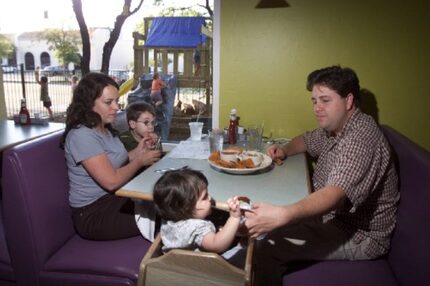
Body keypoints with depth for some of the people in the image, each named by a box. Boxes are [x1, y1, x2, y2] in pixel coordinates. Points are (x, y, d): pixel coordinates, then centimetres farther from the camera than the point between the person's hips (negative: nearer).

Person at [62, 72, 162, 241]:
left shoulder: (106, 129, 9)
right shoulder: (82, 135, -21)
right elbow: (112, 181, -25)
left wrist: (137, 152, -5)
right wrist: (140, 161, -12)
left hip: (116, 199, 8)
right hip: (94, 214, -8)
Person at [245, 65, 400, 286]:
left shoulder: (361, 138, -26)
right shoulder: (334, 128, 5)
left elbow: (336, 195, -40)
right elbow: (307, 140, 24)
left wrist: (283, 215, -57)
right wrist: (285, 150, 0)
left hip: (360, 236, -9)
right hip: (333, 217, 10)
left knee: (268, 248, -23)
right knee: (266, 227, 4)